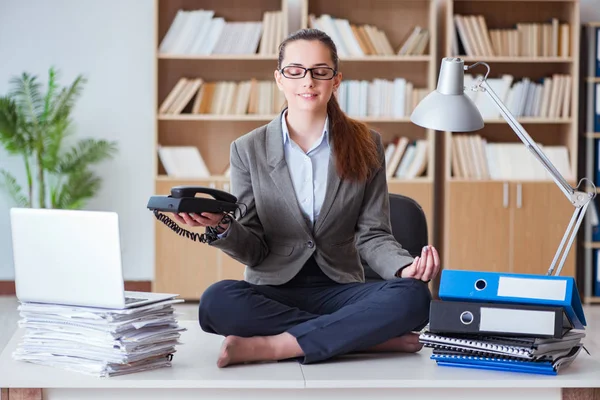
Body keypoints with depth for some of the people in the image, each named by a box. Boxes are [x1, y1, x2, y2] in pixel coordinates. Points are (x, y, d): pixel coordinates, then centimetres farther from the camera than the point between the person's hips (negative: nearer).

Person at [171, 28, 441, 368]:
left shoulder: (366, 145, 5)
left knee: (413, 296, -30)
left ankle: (268, 346, -30)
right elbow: (253, 250, 2)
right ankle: (374, 337, -27)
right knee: (217, 301, -34)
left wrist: (407, 267, -19)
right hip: (273, 292, 0)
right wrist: (221, 227, -21)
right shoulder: (249, 149, 4)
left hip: (340, 289, 1)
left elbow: (372, 236, 3)